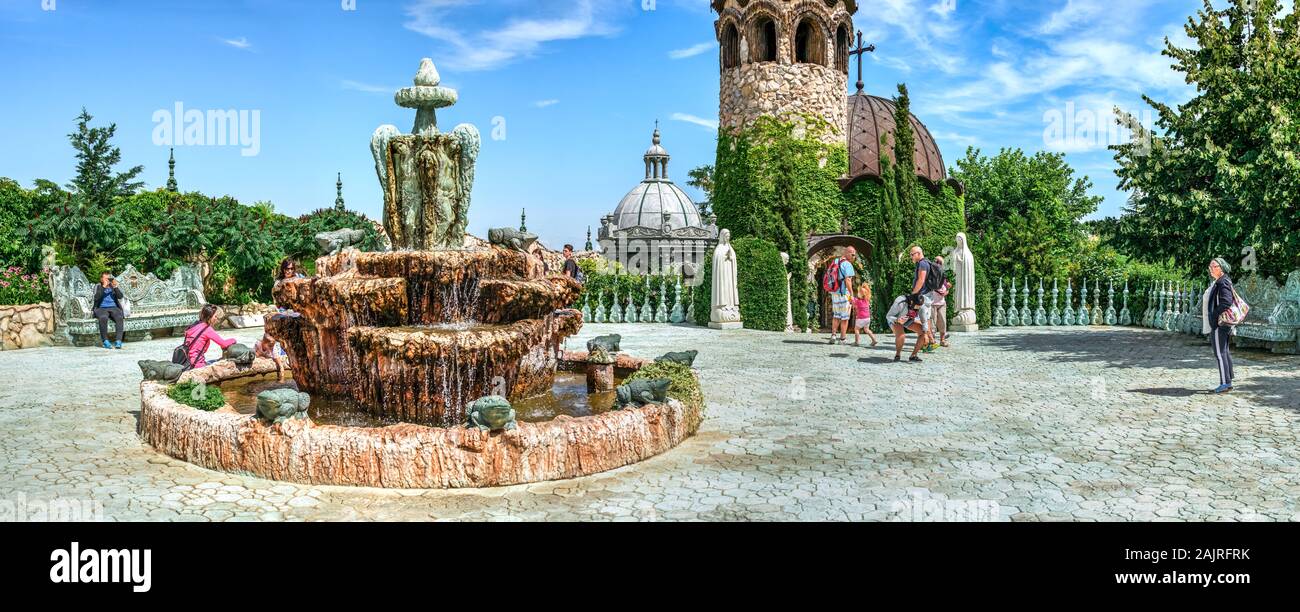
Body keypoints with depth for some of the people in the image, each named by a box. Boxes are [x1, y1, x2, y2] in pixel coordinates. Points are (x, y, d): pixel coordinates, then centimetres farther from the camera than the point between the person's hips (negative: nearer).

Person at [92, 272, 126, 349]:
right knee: (103, 318, -36)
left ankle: (119, 341, -39)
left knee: (119, 317, -31)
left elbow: (120, 296, 1)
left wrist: (115, 287, -13)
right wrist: (103, 286, -15)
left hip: (114, 308, 2)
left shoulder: (114, 287, 17)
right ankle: (105, 341, -33)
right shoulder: (98, 287, 11)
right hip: (101, 308, -2)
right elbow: (96, 297, -9)